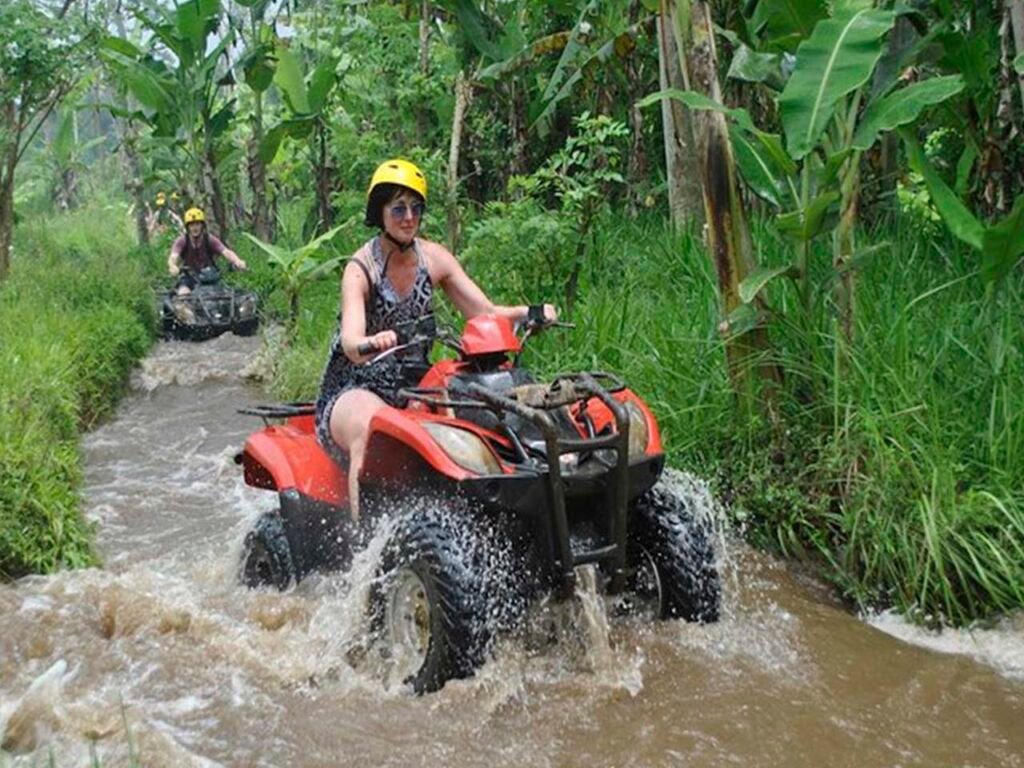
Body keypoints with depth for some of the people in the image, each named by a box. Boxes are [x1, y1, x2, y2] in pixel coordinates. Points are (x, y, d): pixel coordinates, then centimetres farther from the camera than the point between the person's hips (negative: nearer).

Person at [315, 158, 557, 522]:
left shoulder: (433, 258, 3)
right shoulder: (360, 269, -12)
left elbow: (485, 313, 1)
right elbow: (351, 343, -29)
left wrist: (530, 312, -19)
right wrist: (373, 343, -53)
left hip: (415, 386, 5)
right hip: (355, 389, -5)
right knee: (370, 428, -40)